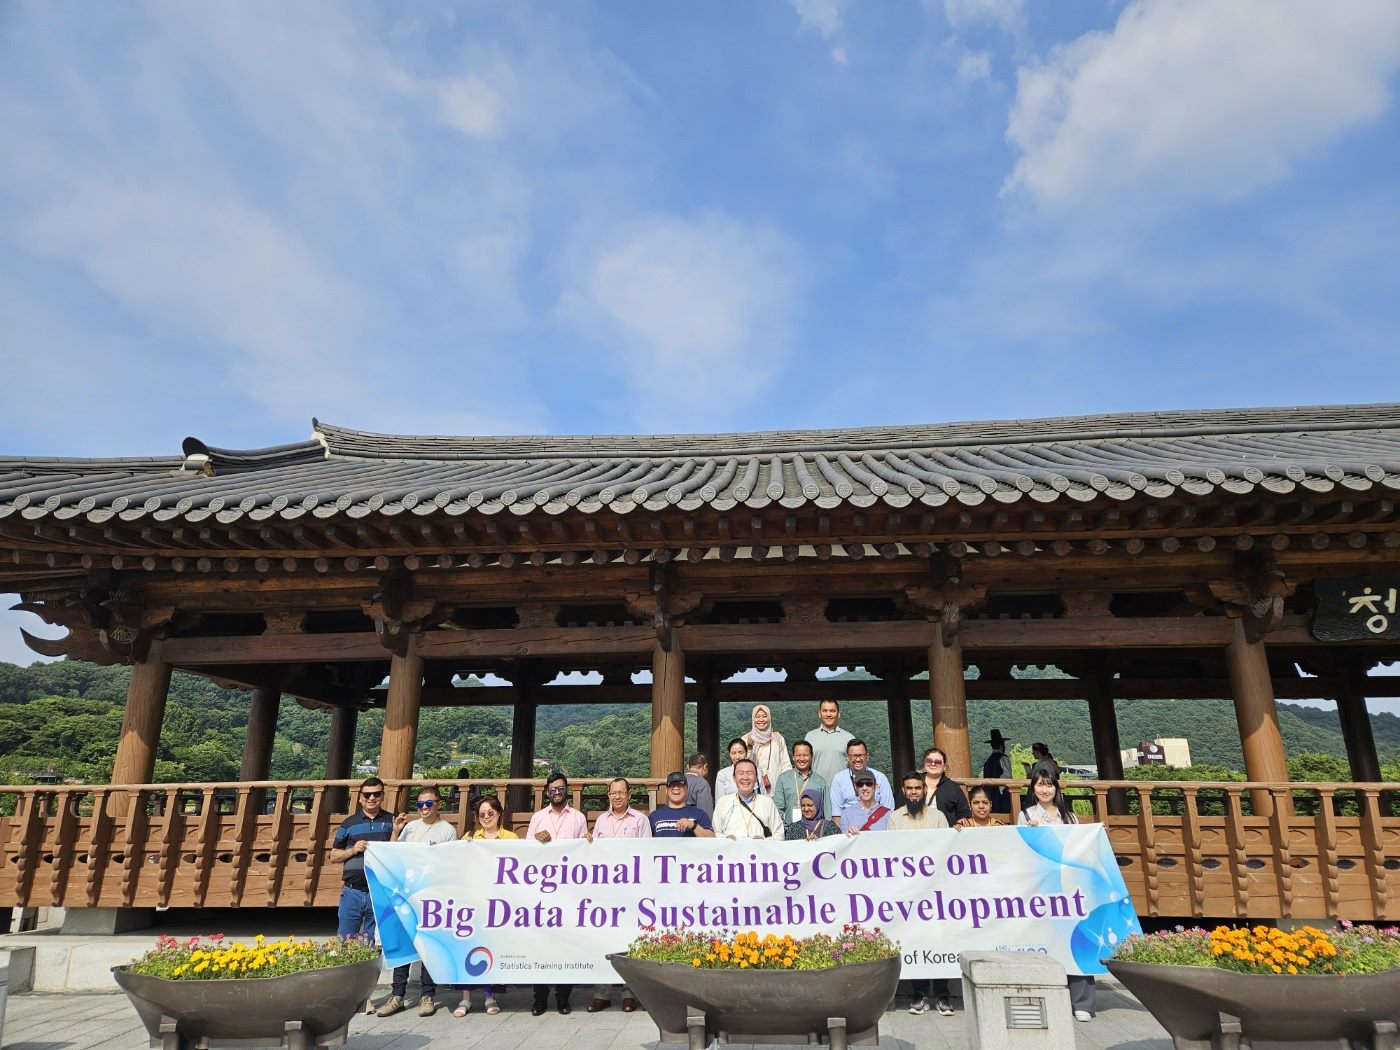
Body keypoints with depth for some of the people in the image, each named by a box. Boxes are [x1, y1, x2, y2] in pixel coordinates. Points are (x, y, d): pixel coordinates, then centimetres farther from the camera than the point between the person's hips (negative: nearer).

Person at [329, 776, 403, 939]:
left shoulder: (391, 821, 3)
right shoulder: (349, 823, 4)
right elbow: (333, 857, 8)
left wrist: (396, 831, -15)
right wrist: (353, 850, -10)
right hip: (352, 893, 1)